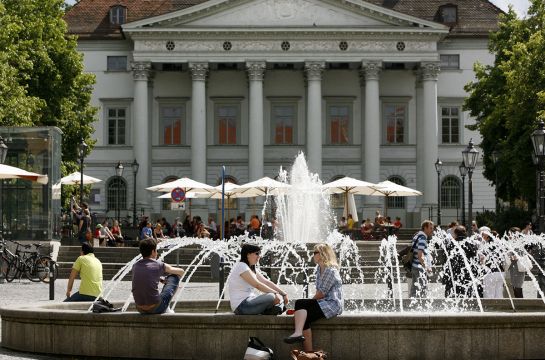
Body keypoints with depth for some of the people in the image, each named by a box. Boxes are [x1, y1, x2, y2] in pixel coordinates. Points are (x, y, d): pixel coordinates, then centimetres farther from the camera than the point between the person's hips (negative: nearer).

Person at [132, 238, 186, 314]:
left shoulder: (135, 266, 6)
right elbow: (181, 272, 13)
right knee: (174, 277, 13)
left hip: (140, 309, 5)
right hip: (155, 308, -5)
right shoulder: (159, 265, -6)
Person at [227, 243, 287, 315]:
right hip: (241, 306, -10)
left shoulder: (253, 268, 18)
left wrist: (283, 293, 2)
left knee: (280, 297, 1)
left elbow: (267, 282, 13)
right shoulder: (241, 266, -12)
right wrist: (275, 293, -17)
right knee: (271, 297, -29)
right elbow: (257, 285, -18)